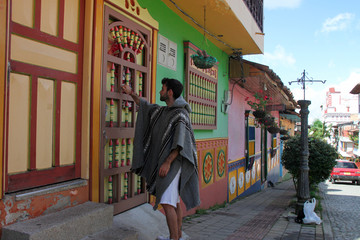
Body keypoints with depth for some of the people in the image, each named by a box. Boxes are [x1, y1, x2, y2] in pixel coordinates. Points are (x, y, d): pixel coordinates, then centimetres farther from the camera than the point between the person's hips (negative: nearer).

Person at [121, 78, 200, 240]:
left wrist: (167, 162, -23)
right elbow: (145, 106, 33)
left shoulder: (181, 114, -12)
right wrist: (131, 93, 34)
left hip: (172, 164, -9)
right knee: (174, 203, 13)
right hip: (162, 163, 9)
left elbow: (180, 143, -19)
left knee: (167, 203, -14)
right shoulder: (161, 111, 15)